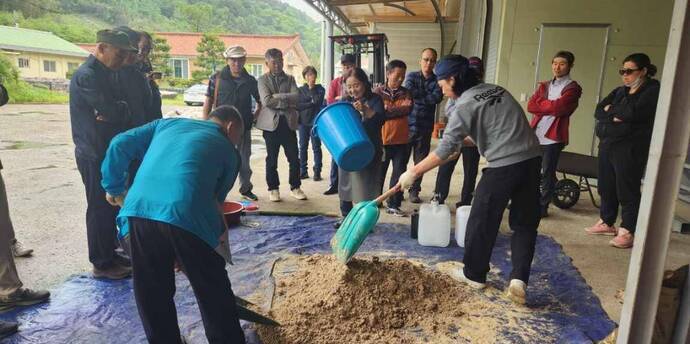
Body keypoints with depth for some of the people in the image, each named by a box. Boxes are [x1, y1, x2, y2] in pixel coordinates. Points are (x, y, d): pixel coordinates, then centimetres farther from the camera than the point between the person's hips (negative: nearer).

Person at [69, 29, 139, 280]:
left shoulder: (105, 73, 14)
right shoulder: (87, 75, -16)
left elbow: (122, 112, 12)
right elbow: (112, 110, -23)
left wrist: (117, 111, -8)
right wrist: (123, 109, -3)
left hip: (109, 151, 9)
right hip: (94, 154, -9)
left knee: (112, 205, 14)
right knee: (99, 208, -1)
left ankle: (110, 254, 27)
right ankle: (102, 264, 11)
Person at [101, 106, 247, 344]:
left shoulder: (168, 123, 29)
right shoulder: (228, 151, 21)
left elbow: (120, 145, 21)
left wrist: (114, 188, 32)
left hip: (139, 211, 4)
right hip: (187, 216, -3)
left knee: (152, 296, 22)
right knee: (214, 295, 16)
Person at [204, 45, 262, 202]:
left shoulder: (250, 80, 5)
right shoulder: (217, 78, -2)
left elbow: (260, 101, 20)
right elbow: (208, 102, -2)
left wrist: (255, 114, 8)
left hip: (244, 126, 3)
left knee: (244, 159, 13)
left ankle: (246, 189, 27)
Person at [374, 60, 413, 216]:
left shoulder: (405, 93, 6)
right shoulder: (378, 92, -1)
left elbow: (408, 109, -13)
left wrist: (386, 111, -17)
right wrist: (398, 111, -15)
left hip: (401, 141, 2)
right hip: (382, 140, -2)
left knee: (399, 173, 4)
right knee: (379, 173, 10)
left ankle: (393, 205, 14)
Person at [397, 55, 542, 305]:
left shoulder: (464, 106, -6)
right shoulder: (498, 90, 16)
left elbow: (443, 151, -11)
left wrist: (413, 172, -4)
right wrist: (465, 138, 32)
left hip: (504, 165, -7)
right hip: (532, 158, 7)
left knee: (482, 220, 10)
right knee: (525, 222, 13)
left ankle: (474, 274, 24)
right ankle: (519, 278, 4)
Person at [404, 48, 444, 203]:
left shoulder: (437, 81, 5)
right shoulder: (412, 76, 6)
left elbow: (438, 98, -13)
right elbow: (408, 91, -14)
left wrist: (416, 96, -11)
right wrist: (428, 95, -9)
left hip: (425, 128, 1)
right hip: (408, 125, -1)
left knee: (420, 162, 7)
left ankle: (415, 191, 19)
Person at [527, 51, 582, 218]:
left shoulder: (572, 88, -1)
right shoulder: (544, 85, 16)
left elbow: (558, 108, -17)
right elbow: (530, 106, 2)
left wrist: (540, 101, -2)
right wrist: (550, 106, -11)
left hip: (553, 136, -5)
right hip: (535, 134, 5)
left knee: (548, 173, 2)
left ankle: (543, 206, 12)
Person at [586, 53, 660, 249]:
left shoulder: (652, 90, -4)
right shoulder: (620, 91, 16)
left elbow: (632, 112, -20)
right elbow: (598, 112, 5)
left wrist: (611, 109, -3)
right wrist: (616, 116, -13)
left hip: (630, 149, -7)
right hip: (607, 145, 7)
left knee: (627, 190, -4)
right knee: (606, 187, 12)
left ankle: (628, 232, 4)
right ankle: (607, 223, 25)